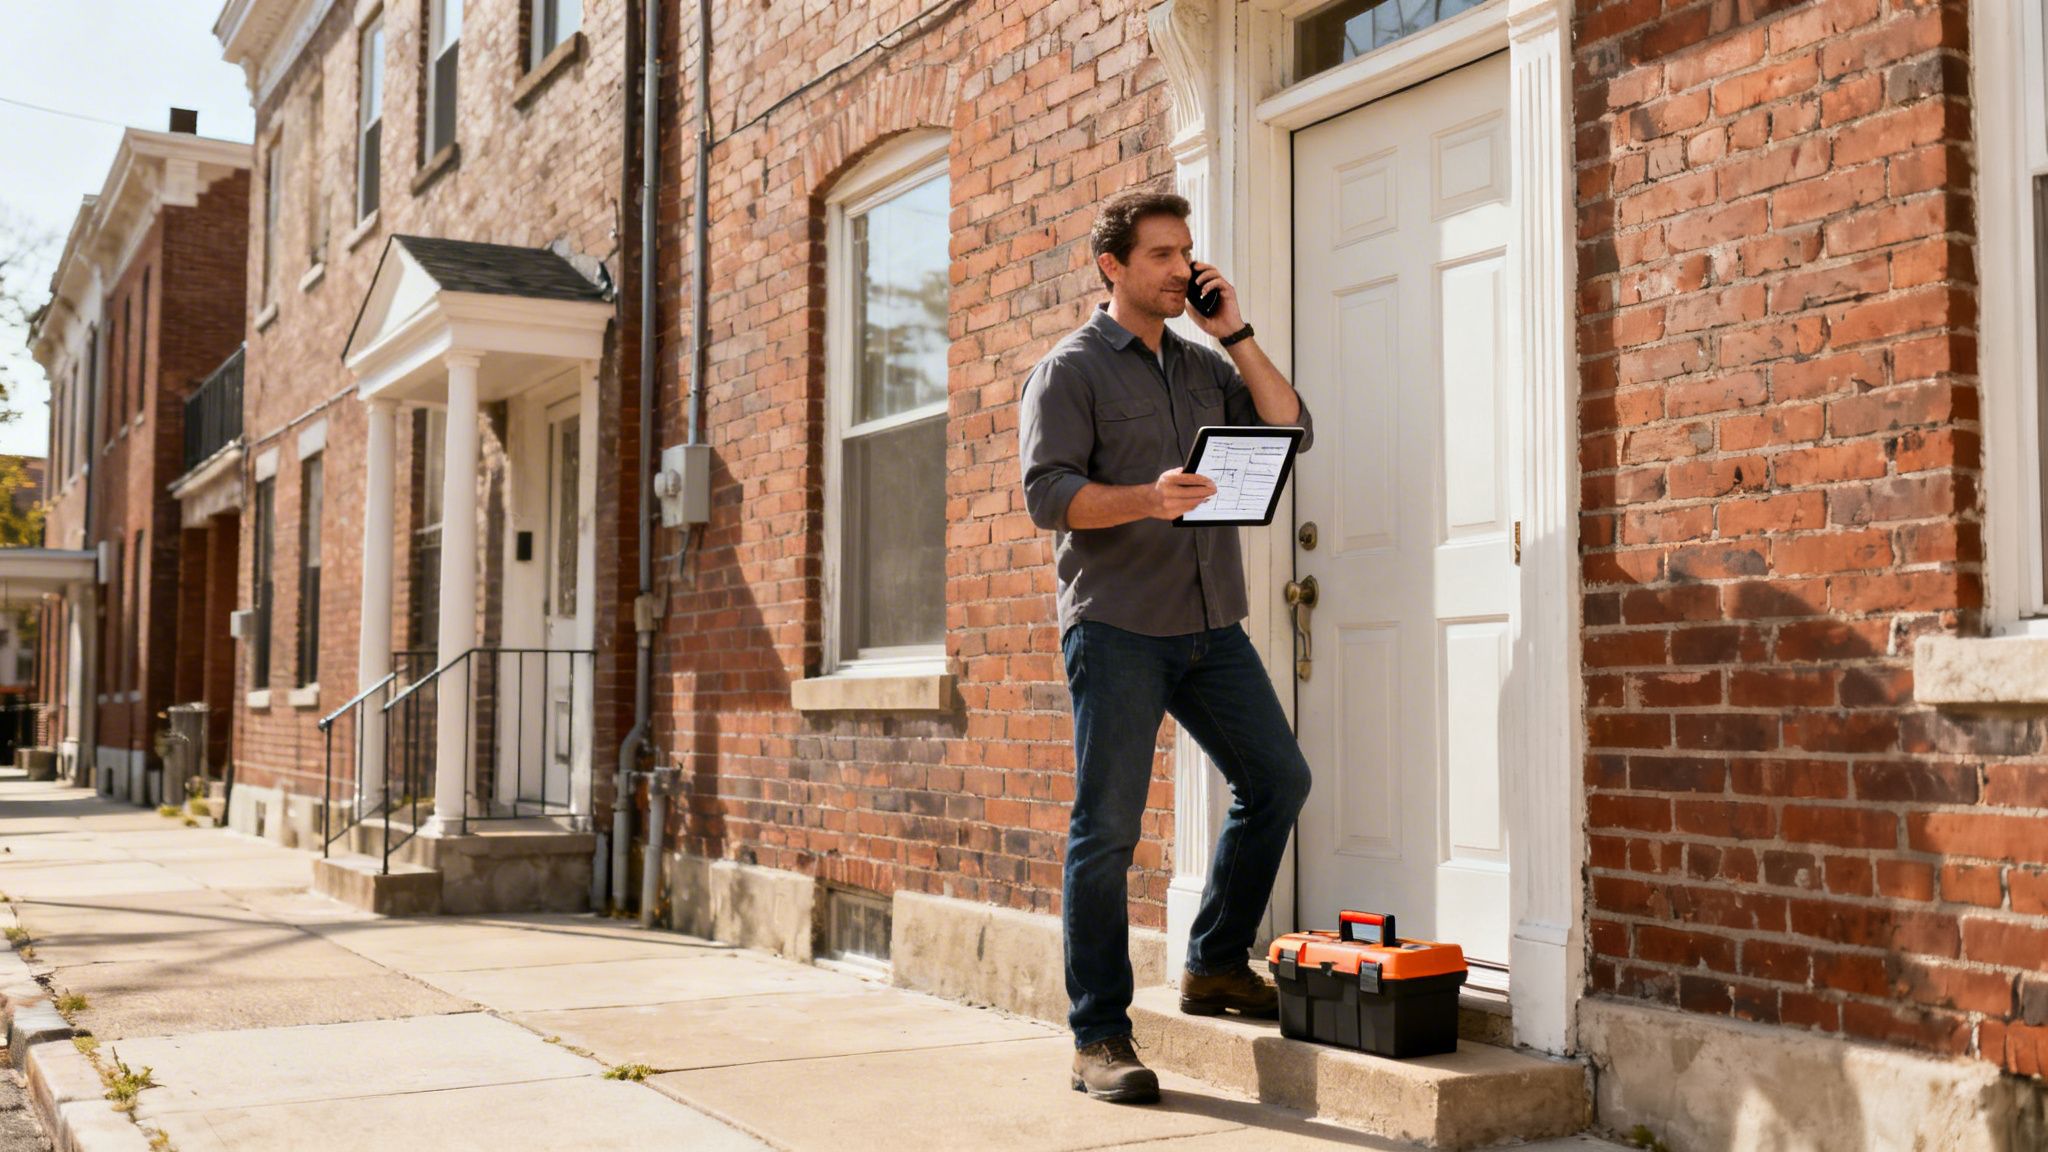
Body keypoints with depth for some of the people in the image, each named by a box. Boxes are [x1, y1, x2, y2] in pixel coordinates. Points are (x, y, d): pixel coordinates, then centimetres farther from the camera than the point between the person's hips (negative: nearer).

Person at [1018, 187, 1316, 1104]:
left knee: (1277, 780, 7)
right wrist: (1148, 497, -27)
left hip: (1211, 626, 6)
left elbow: (1291, 431, 8)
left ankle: (1215, 966, 23)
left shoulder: (1205, 367, 18)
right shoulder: (1070, 370, 0)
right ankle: (1098, 1039, 2)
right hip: (1116, 628, -6)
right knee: (1106, 828, -4)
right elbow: (1049, 494, -11)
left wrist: (1235, 333, 4)